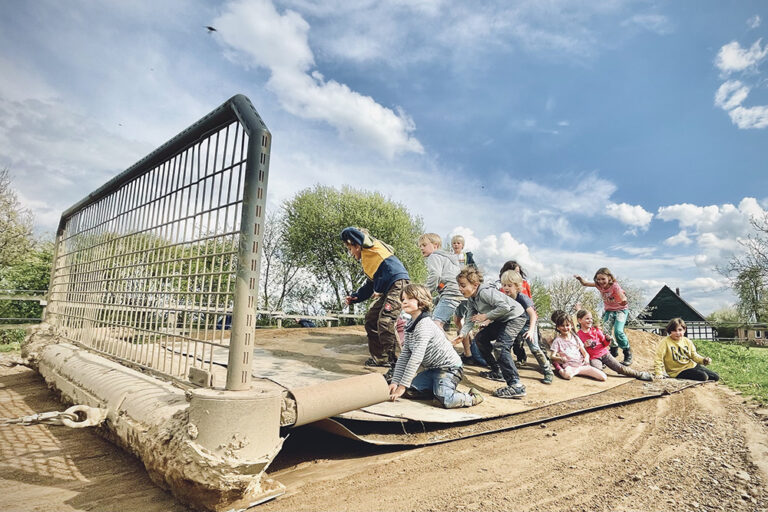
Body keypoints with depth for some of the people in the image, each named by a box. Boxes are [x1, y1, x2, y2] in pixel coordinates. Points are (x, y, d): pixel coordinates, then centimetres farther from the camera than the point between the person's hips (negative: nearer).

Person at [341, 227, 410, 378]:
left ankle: (396, 365, -21)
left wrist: (349, 241, 12)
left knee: (385, 322, -22)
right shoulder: (368, 263, 31)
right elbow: (369, 286, 33)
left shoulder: (369, 247, 6)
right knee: (371, 319, 16)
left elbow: (348, 232, -7)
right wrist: (355, 297, 24)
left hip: (398, 282, -10)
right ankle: (380, 358, 25)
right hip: (388, 291, 10)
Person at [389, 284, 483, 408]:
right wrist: (395, 381, -3)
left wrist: (402, 386, -26)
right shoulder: (410, 327, 5)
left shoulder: (425, 325, -24)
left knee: (445, 400, -28)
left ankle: (472, 398, 0)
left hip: (449, 367, -8)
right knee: (408, 391, -5)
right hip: (432, 369, 8)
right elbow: (404, 356, 5)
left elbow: (416, 358, -28)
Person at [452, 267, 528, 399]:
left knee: (501, 346, -27)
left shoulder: (485, 292, -27)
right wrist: (462, 334, -16)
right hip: (501, 320, 11)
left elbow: (505, 307, -34)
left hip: (515, 316, -11)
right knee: (480, 338, 15)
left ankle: (516, 386, -31)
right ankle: (497, 372, 24)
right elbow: (470, 319, 0)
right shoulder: (471, 299, 3)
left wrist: (486, 316, -25)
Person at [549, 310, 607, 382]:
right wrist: (561, 359, -27)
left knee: (604, 377, -11)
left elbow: (585, 352, 14)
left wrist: (586, 358, -9)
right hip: (569, 366, -5)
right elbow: (552, 356, -7)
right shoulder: (557, 341, 0)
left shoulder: (575, 338, 13)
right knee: (567, 375, -40)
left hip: (582, 364, 5)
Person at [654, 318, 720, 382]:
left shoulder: (687, 341, 6)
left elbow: (694, 355, 9)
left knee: (715, 377, 3)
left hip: (693, 366, 7)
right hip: (679, 371, -7)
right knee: (702, 376, -26)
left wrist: (704, 360, -13)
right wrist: (659, 374, -26)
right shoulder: (665, 342, -14)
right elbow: (658, 359, -17)